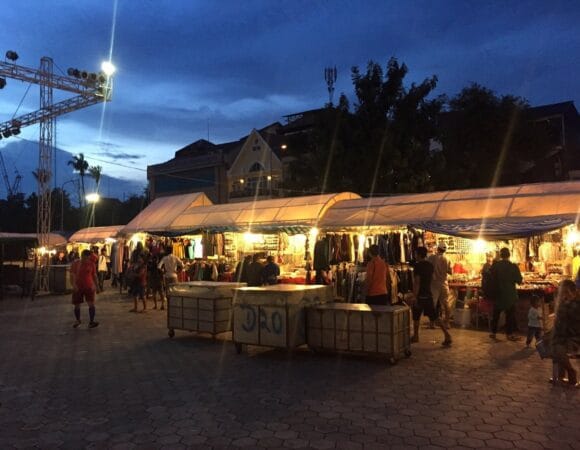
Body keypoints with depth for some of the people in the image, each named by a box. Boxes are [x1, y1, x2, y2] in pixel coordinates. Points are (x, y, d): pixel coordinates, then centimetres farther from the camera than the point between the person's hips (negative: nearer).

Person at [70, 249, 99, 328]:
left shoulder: (91, 264, 0)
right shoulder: (75, 263, -4)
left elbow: (94, 275, 8)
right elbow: (72, 275, -7)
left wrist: (95, 286, 5)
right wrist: (73, 285, -21)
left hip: (89, 287, 0)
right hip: (78, 287, 0)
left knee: (91, 304, -13)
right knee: (77, 305, 10)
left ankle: (91, 322, -12)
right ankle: (77, 320, 32)